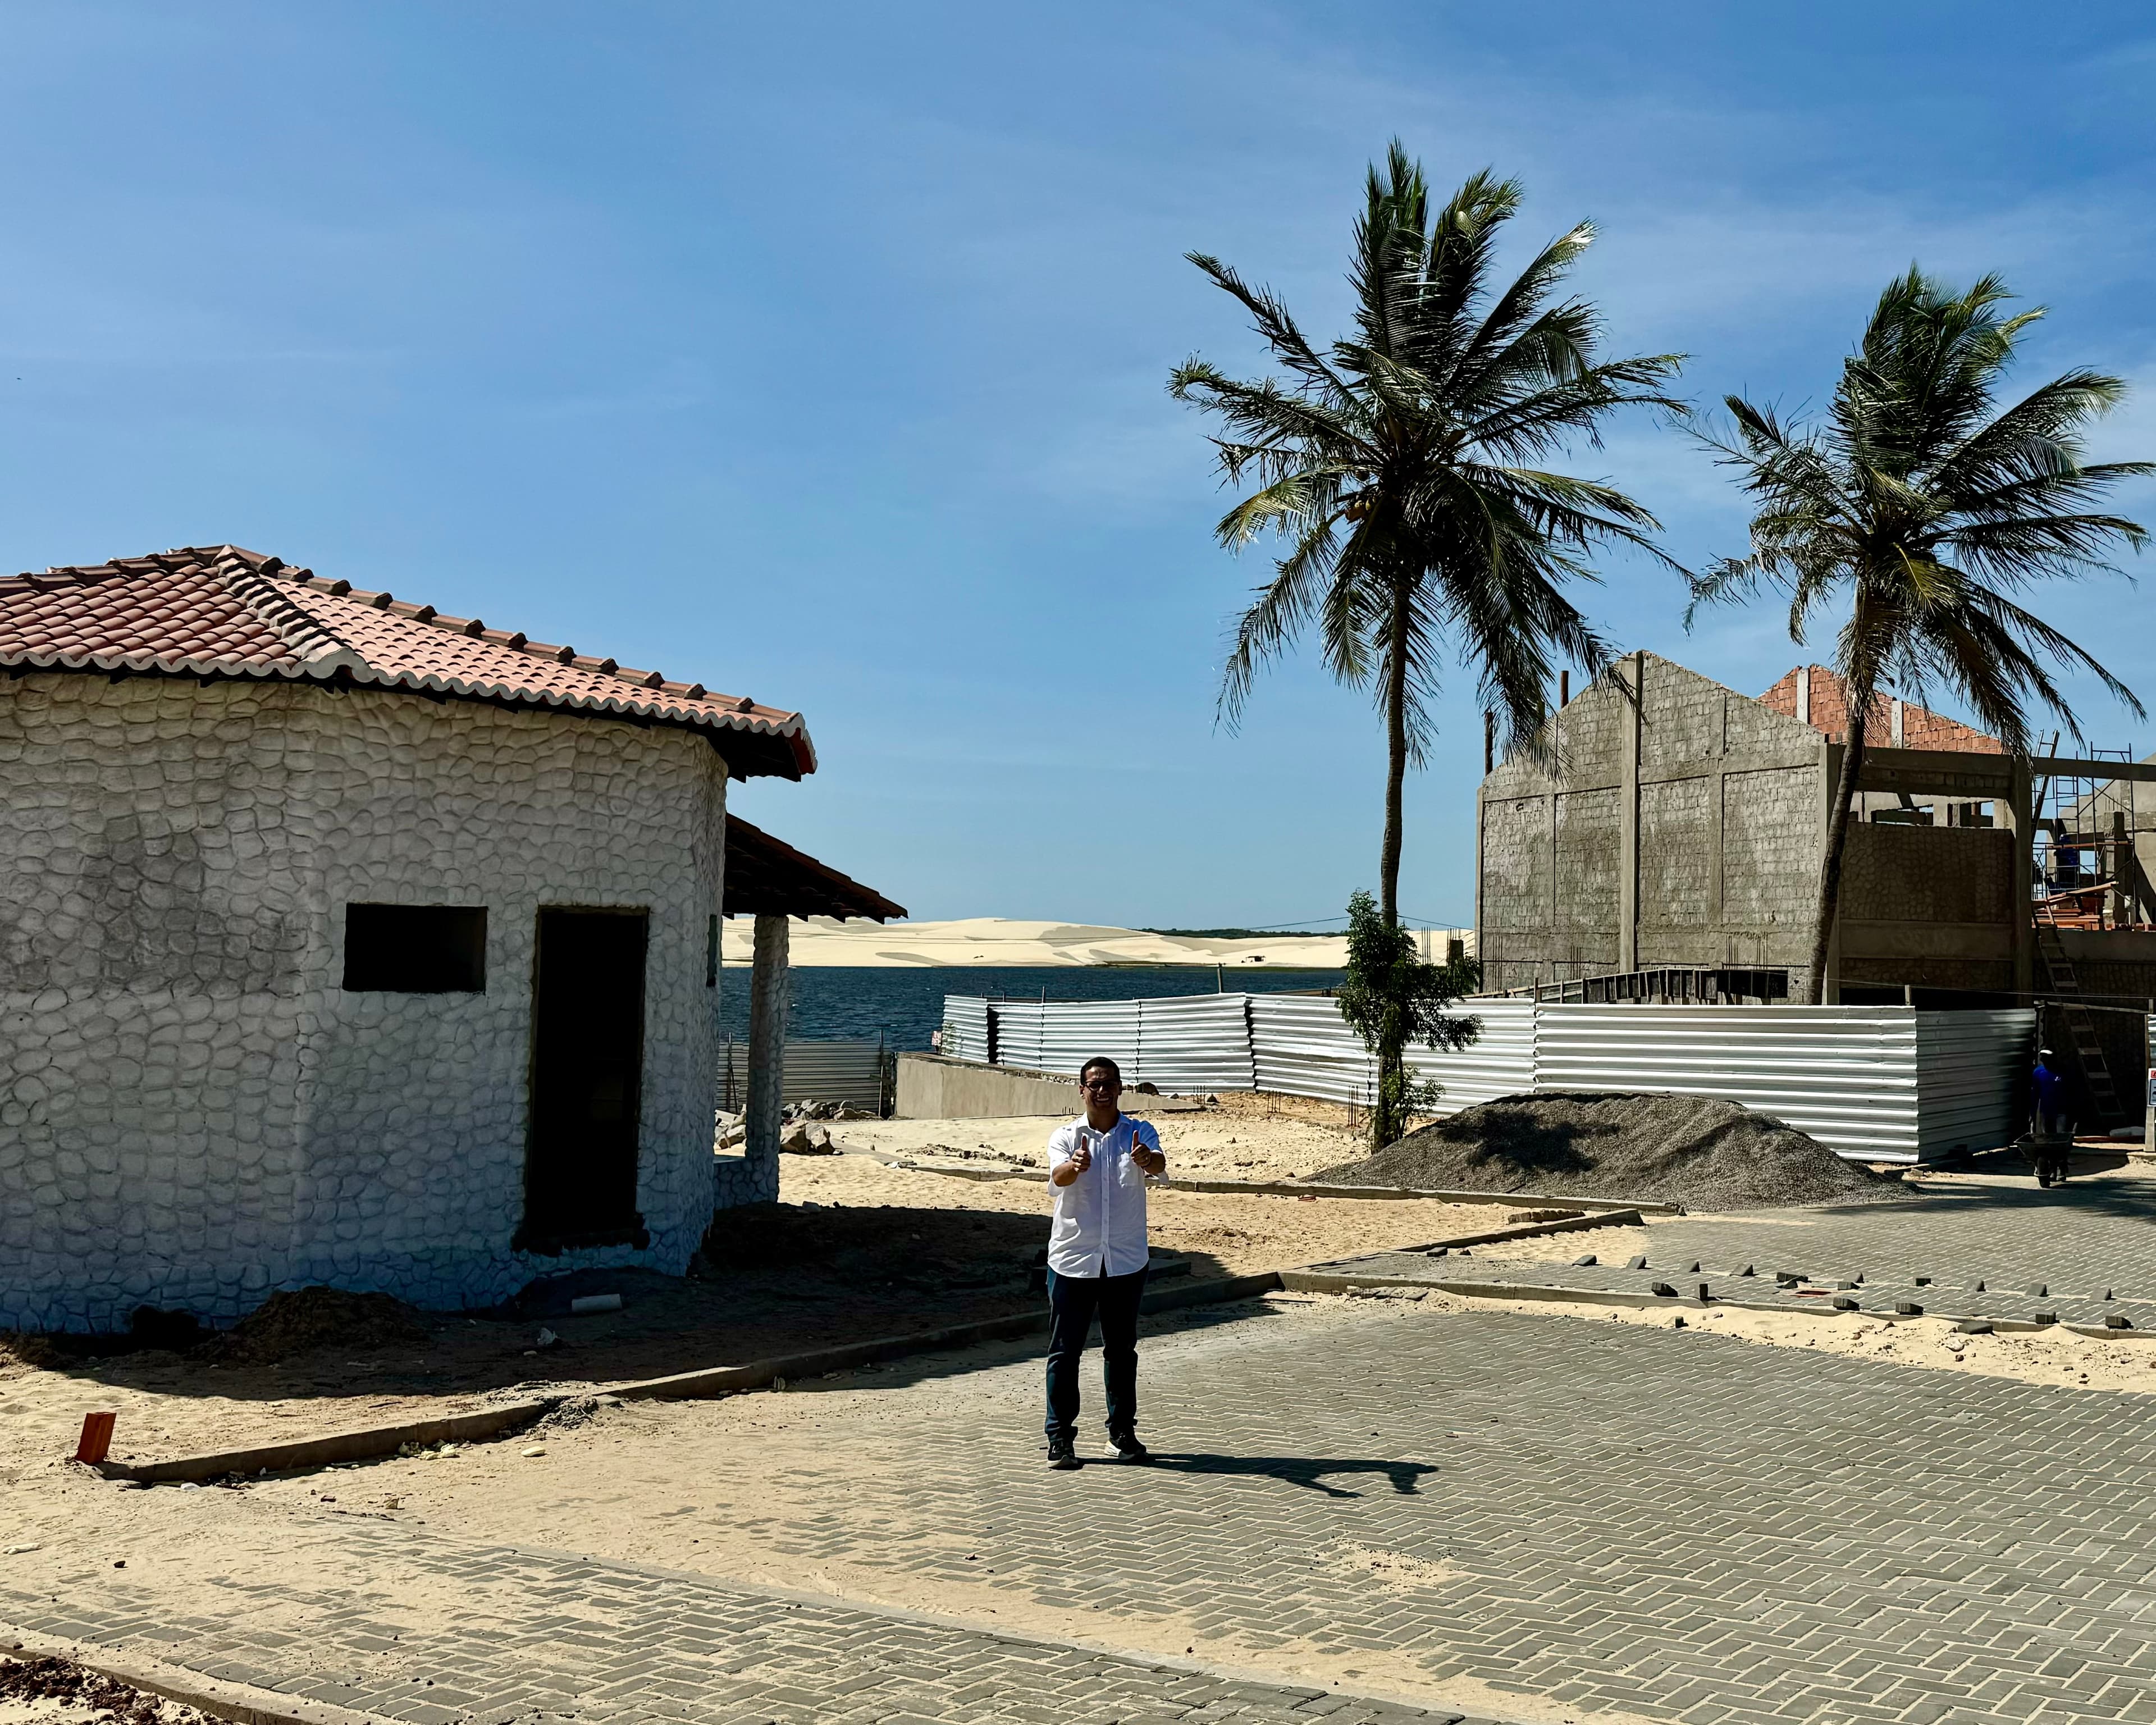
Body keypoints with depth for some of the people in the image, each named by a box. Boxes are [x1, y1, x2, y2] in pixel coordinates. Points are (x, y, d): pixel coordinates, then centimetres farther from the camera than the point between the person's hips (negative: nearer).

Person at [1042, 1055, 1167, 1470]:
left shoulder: (1139, 1134, 2)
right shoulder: (1065, 1137, 0)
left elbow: (1160, 1164, -20)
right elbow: (1058, 1176, -20)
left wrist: (1146, 1159, -44)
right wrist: (1076, 1165, -44)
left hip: (1125, 1261, 1)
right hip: (1072, 1260, -1)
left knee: (1122, 1349, 11)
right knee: (1065, 1350, 0)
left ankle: (1122, 1433, 23)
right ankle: (1060, 1437, 7)